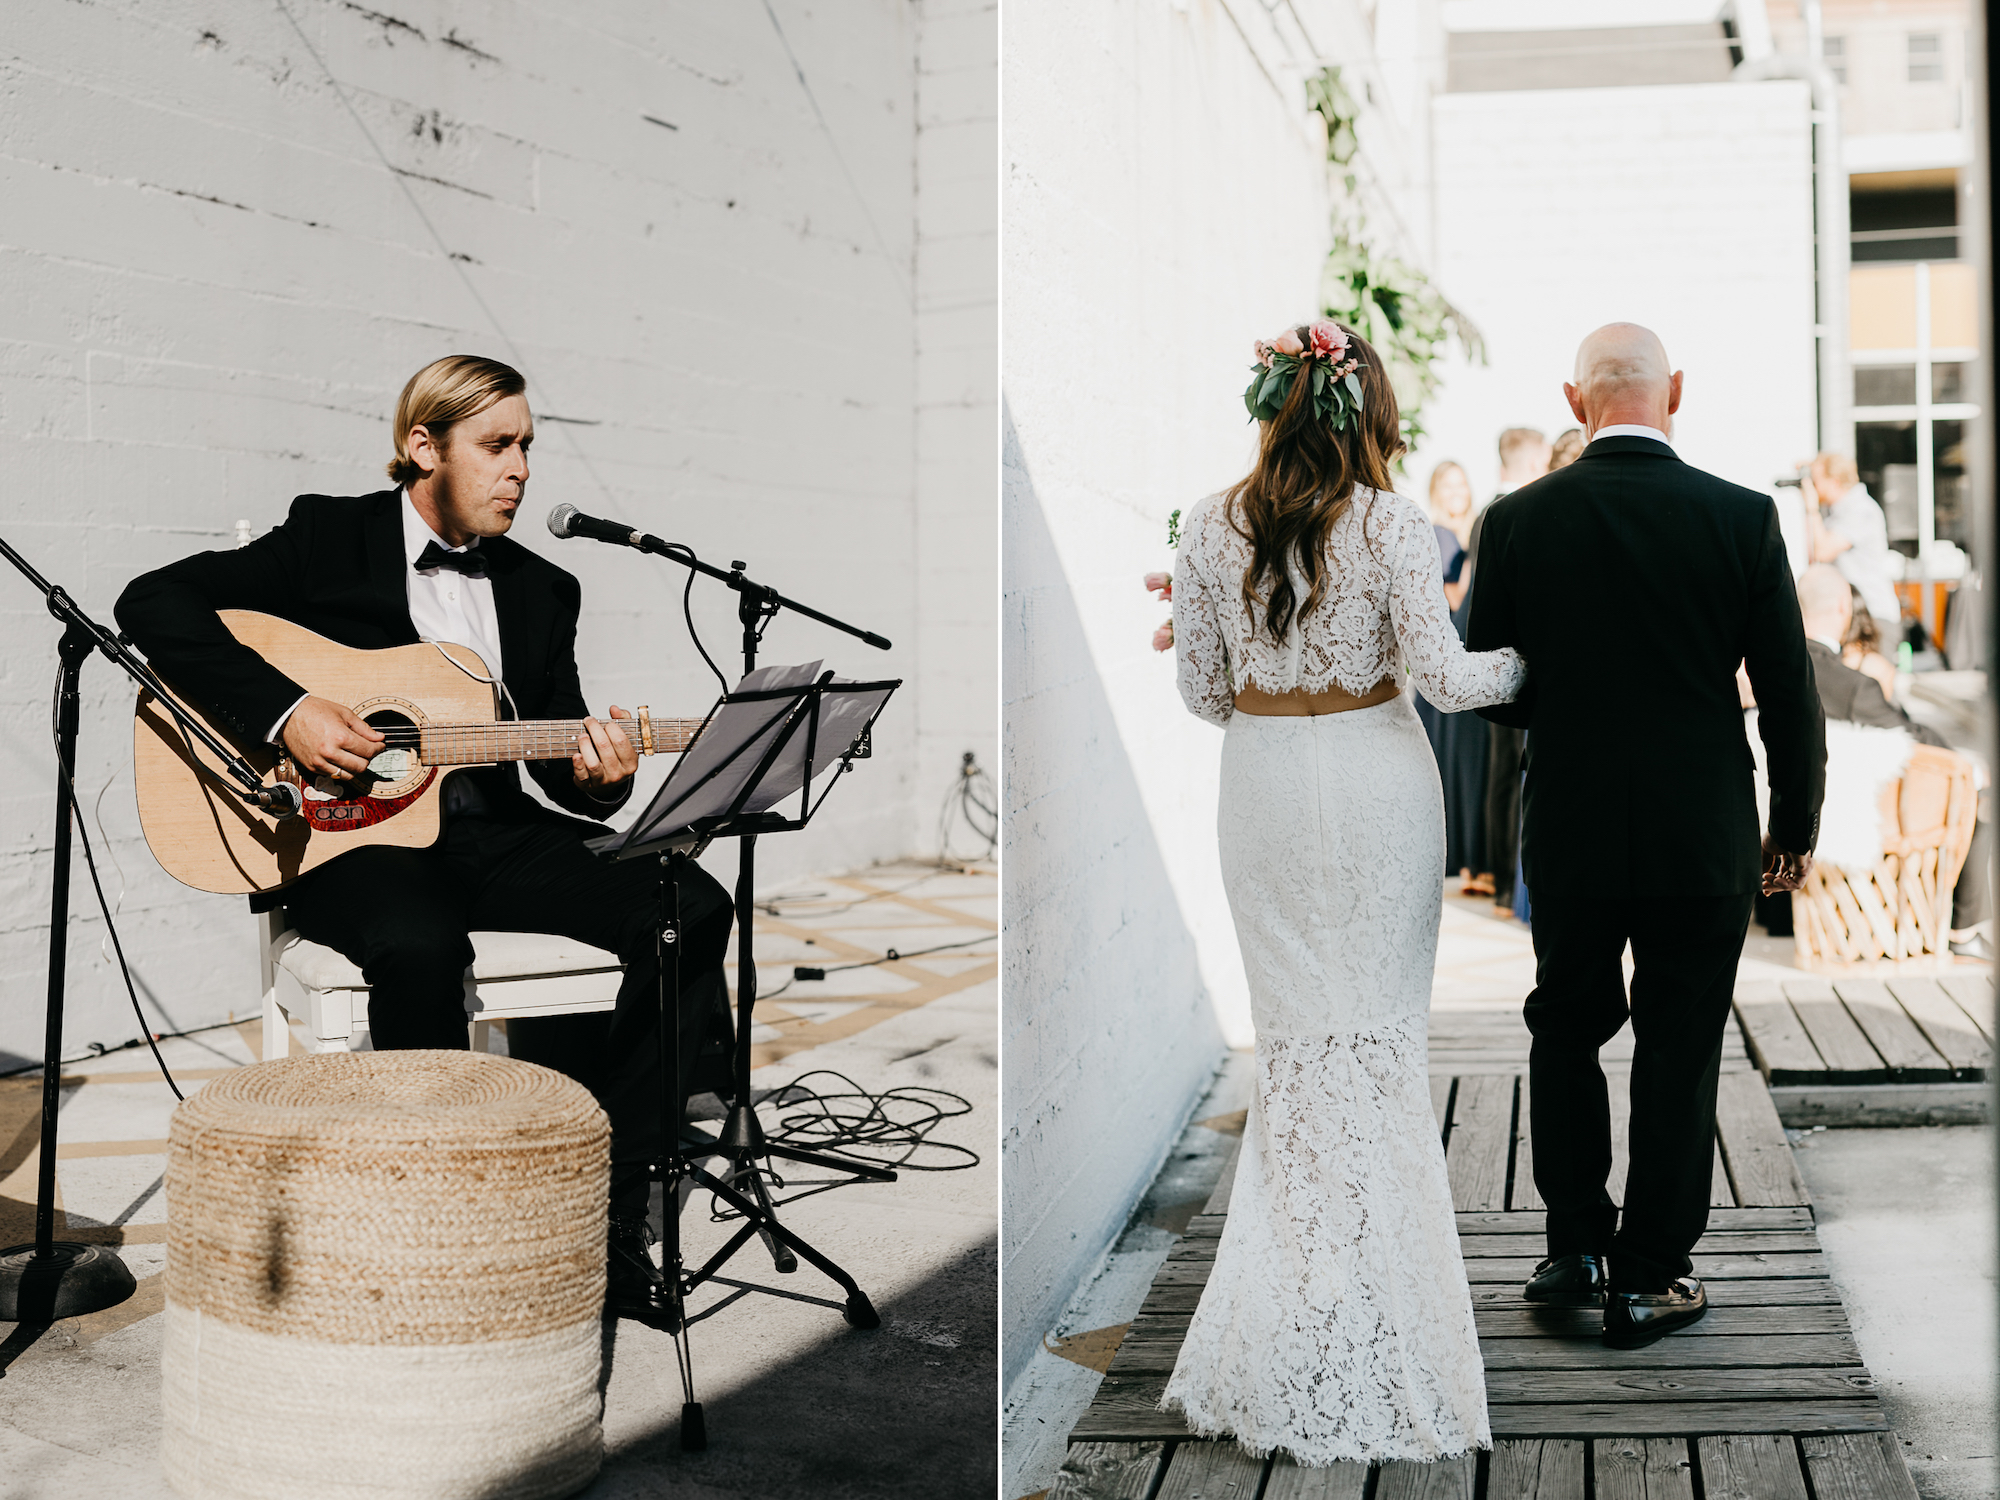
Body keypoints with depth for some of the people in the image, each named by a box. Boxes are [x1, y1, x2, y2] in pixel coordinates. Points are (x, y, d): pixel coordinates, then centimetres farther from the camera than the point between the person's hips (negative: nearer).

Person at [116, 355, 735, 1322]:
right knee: (420, 941, -39)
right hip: (351, 838, -5)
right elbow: (153, 603, -7)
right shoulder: (328, 537, 2)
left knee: (689, 908, -17)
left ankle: (608, 1209, -14)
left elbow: (560, 756, 15)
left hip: (493, 835, 5)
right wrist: (284, 711, -19)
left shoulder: (543, 592, 15)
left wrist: (597, 777, -11)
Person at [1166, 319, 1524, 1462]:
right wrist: (1523, 664, 7)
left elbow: (1202, 689, 3)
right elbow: (1441, 674, -12)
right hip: (1375, 779, -2)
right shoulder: (1392, 523, -10)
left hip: (1263, 787, 3)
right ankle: (1374, 1260, 15)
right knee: (1381, 1025, 9)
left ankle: (1293, 1272, 12)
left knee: (1295, 1026, 11)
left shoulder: (1214, 525, -1)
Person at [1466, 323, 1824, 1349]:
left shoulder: (1517, 521, -7)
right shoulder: (1743, 518, -8)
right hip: (1704, 839, -1)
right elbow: (1790, 694, -5)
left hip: (1570, 834, 1)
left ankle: (1578, 1247, 24)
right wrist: (1796, 829, 7)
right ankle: (1647, 1280, 19)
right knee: (1678, 1054, 10)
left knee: (1565, 1032, 20)